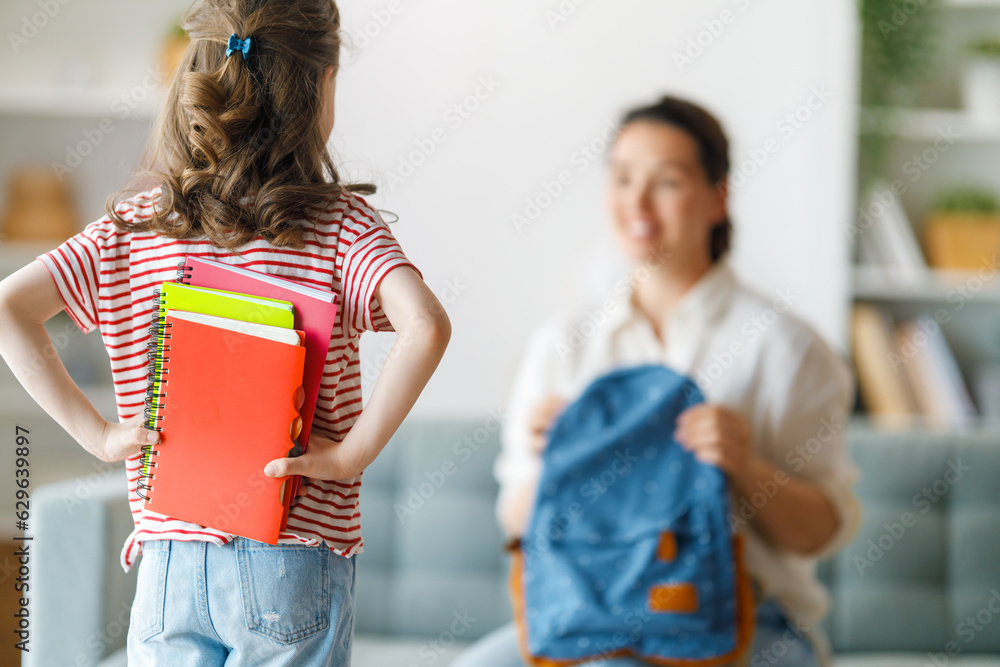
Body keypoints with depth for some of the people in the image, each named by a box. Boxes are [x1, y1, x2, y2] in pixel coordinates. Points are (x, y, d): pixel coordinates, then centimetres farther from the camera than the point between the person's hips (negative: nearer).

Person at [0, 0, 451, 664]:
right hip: (291, 561, -2)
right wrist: (354, 452, -14)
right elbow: (426, 324, -23)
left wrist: (98, 433, -3)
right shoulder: (339, 223, -6)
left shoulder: (135, 224, 3)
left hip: (169, 565, 3)